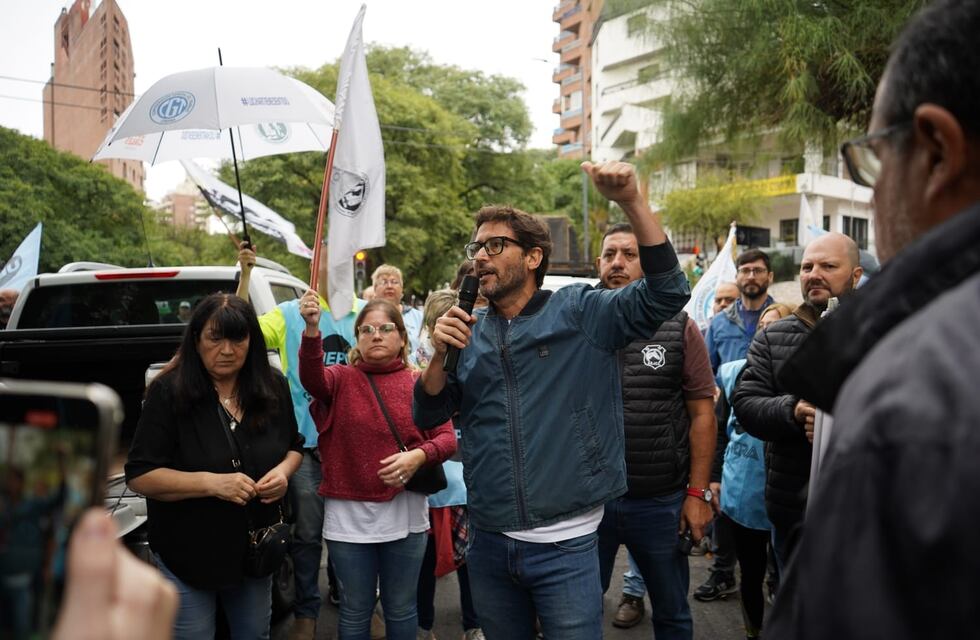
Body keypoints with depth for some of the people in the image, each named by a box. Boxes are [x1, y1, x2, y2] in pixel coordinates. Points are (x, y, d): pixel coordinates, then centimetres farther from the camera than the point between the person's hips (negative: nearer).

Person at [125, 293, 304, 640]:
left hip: (256, 551, 4)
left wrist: (284, 471, -12)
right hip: (187, 556, -4)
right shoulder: (169, 391, -15)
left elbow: (293, 447, 11)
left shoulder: (273, 387, -2)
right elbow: (139, 475, -17)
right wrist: (211, 483, -28)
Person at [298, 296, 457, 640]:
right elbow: (311, 378, -22)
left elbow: (447, 437, 0)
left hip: (404, 513, 1)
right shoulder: (341, 379, 1)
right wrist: (312, 330, -40)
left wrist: (419, 456, -21)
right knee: (355, 610, 13)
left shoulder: (421, 384, 3)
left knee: (400, 608, 15)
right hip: (348, 515, 0)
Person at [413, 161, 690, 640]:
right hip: (488, 544, 4)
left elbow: (667, 292, -15)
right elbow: (427, 417, 6)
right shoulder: (468, 330, 6)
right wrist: (440, 355, -13)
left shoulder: (580, 312, -4)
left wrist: (631, 201, -26)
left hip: (565, 545, -4)